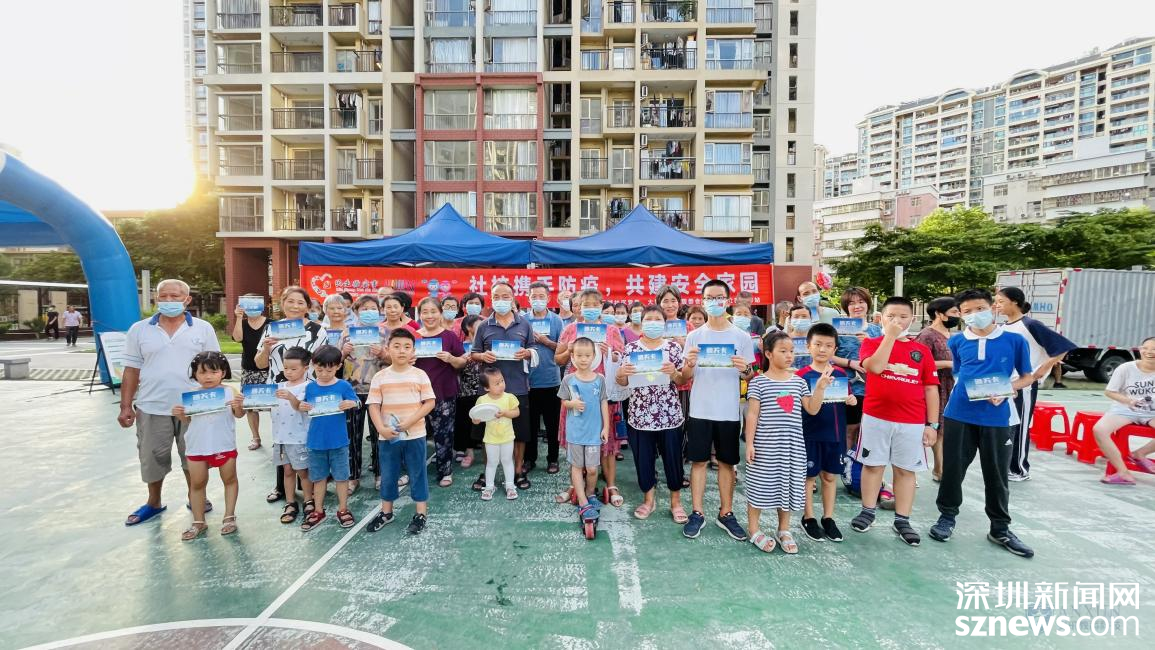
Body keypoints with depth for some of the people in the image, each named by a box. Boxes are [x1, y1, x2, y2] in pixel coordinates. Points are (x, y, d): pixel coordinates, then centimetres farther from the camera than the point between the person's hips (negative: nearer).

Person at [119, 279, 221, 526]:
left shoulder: (203, 329, 0)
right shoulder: (139, 330, 3)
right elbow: (131, 370, 5)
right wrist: (126, 406, 1)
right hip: (152, 407, 1)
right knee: (152, 457, 13)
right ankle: (153, 503, 32)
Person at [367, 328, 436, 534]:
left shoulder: (420, 375, -5)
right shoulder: (380, 377, -1)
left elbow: (429, 403, -6)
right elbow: (373, 406, -1)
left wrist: (409, 422, -16)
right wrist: (382, 428, -16)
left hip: (415, 435, -2)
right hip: (388, 437, 2)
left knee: (418, 474, 8)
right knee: (388, 476, 15)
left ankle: (421, 513, 21)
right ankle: (386, 512, 33)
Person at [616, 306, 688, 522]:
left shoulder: (674, 347, 1)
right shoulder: (631, 348, 2)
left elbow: (683, 380, 2)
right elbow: (623, 382, 3)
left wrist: (673, 372, -19)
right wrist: (621, 373, -18)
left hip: (669, 415, 0)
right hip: (639, 415, 1)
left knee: (673, 458, 9)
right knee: (643, 458, 11)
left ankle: (676, 501, 29)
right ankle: (648, 498, 32)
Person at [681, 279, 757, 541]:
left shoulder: (742, 337, 1)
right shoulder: (694, 336, 2)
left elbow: (749, 377, 5)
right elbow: (686, 376, 4)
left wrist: (745, 369, -17)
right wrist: (689, 364, -18)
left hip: (729, 411, 0)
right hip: (700, 410, 0)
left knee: (727, 462, 11)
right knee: (699, 460, 6)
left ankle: (726, 513, 24)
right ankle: (697, 513, 18)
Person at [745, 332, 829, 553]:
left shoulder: (799, 381, 7)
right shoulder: (758, 382, -6)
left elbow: (812, 409, 7)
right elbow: (752, 414, -6)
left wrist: (820, 387, -4)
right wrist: (749, 443, -10)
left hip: (792, 445, 4)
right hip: (765, 445, -4)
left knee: (788, 485, 12)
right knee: (761, 485, 3)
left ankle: (784, 530, 29)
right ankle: (754, 530, 19)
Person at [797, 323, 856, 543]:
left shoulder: (841, 374, 3)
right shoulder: (802, 375, -11)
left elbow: (847, 397, 14)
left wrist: (852, 400, -8)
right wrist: (819, 388, -29)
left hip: (834, 433, 4)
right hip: (810, 434, -4)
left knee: (830, 476, 14)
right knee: (809, 476, 7)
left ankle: (828, 518, 28)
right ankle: (808, 518, 22)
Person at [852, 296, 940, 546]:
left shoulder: (922, 350, 5)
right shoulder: (871, 343, -1)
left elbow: (931, 389, 5)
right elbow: (875, 366, -22)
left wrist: (932, 424, 1)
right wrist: (891, 335, -19)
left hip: (912, 422, 2)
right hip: (876, 417, -2)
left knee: (906, 470, 10)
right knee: (873, 465, 10)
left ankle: (902, 520, 22)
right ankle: (867, 512, 24)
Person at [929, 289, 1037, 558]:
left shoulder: (1015, 341, 0)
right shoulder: (957, 342, 2)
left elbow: (1028, 377, 6)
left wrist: (1006, 389, -12)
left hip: (997, 418, 0)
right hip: (959, 415, 1)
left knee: (997, 474, 10)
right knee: (953, 469, 8)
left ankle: (1000, 528, 27)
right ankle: (947, 517, 26)